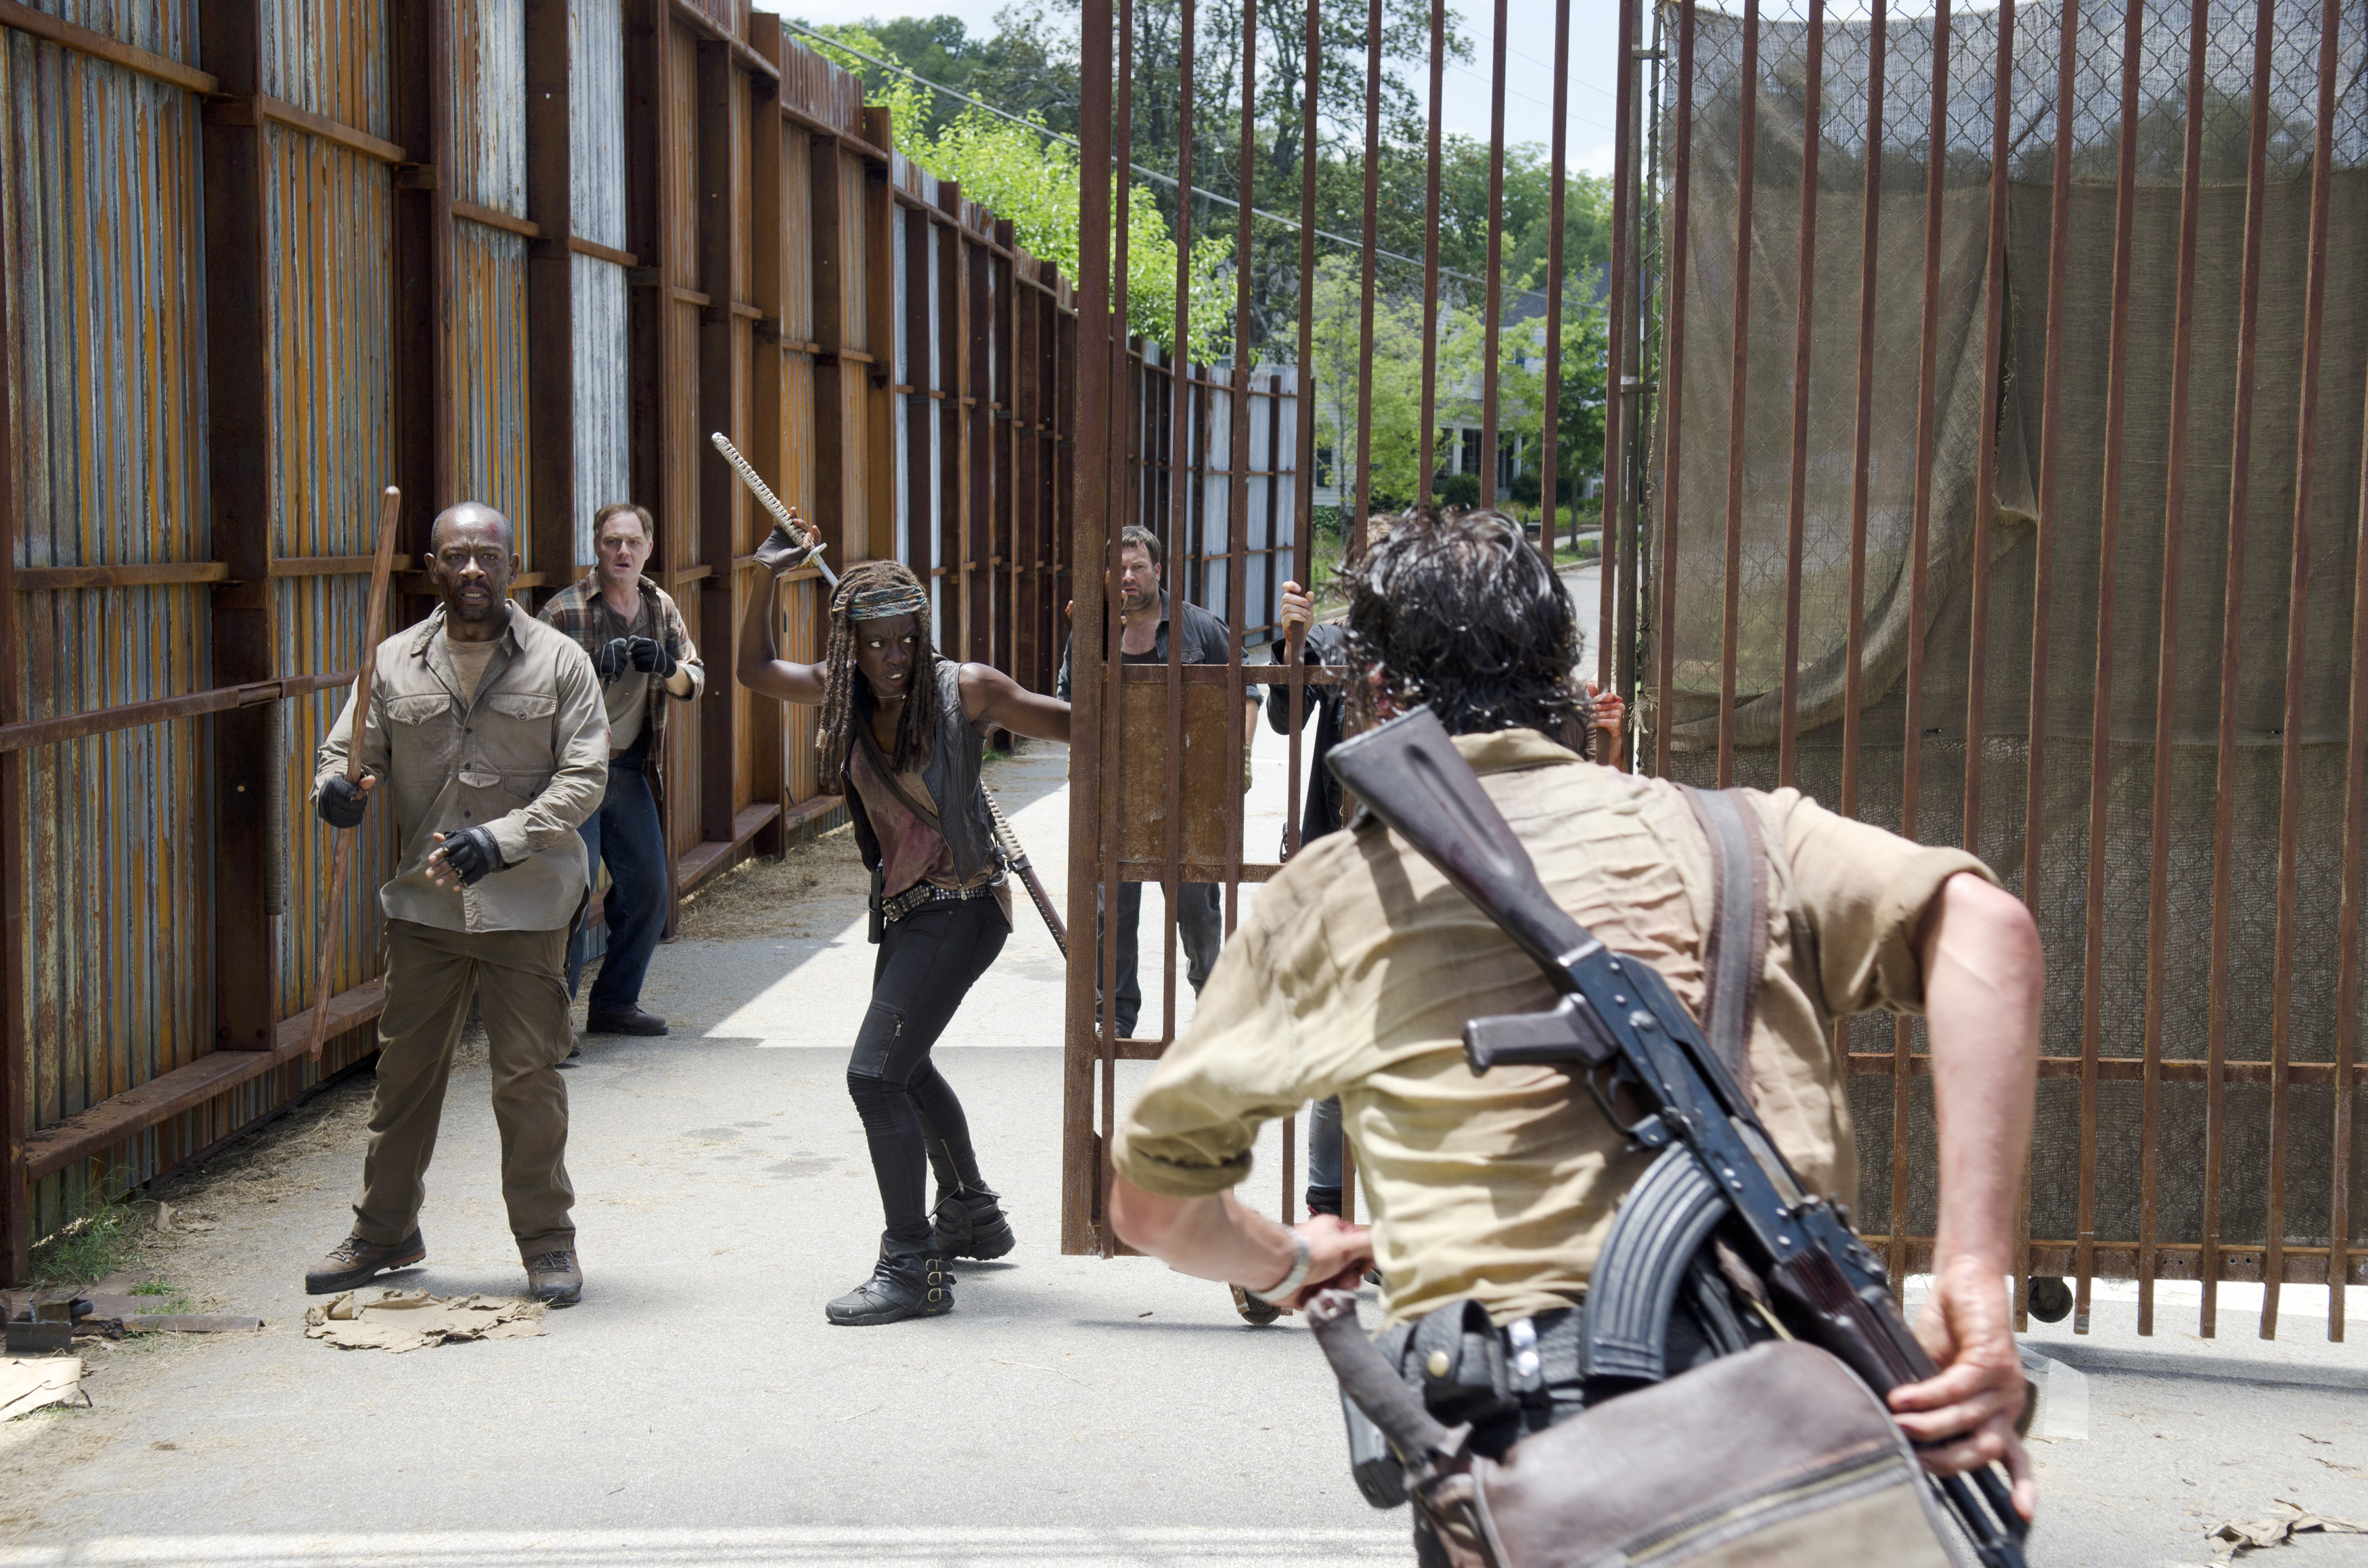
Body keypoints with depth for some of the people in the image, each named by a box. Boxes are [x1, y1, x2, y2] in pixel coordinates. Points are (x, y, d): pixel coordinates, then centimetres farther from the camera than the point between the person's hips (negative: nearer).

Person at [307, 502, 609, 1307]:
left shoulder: (560, 662, -2)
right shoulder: (395, 662, 5)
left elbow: (584, 778, -7)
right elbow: (349, 750, 12)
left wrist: (499, 840, -19)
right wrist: (339, 790, -14)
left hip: (527, 906, -3)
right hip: (423, 902, 3)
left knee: (528, 1077, 1)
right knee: (404, 1069, 12)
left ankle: (547, 1240, 16)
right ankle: (384, 1231, 28)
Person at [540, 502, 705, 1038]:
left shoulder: (661, 607, 7)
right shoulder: (565, 611, -10)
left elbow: (694, 681, 7)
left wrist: (666, 666, -17)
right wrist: (592, 672, -29)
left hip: (629, 769, 7)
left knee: (648, 887, 9)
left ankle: (614, 1003, 22)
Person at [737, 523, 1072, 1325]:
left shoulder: (964, 688, -14)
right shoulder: (846, 690, 1)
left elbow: (1074, 723, -7)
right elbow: (756, 671, 13)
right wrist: (764, 581, 4)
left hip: (962, 905, -8)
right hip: (903, 901, 8)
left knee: (875, 1075, -16)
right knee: (906, 1065, 25)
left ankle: (914, 1270, -10)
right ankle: (971, 1217, 46)